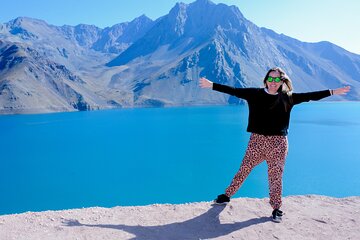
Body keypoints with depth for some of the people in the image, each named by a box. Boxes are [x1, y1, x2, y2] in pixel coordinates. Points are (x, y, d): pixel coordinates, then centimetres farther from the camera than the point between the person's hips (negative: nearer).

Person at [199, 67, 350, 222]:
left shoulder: (287, 98, 4)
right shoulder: (255, 93, 1)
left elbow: (310, 96, 7)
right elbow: (233, 91, 1)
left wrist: (332, 92, 5)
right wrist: (212, 85, 0)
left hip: (278, 143, 1)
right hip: (256, 140, 0)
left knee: (276, 176, 8)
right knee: (243, 170, 6)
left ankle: (276, 209, 24)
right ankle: (227, 196, 23)